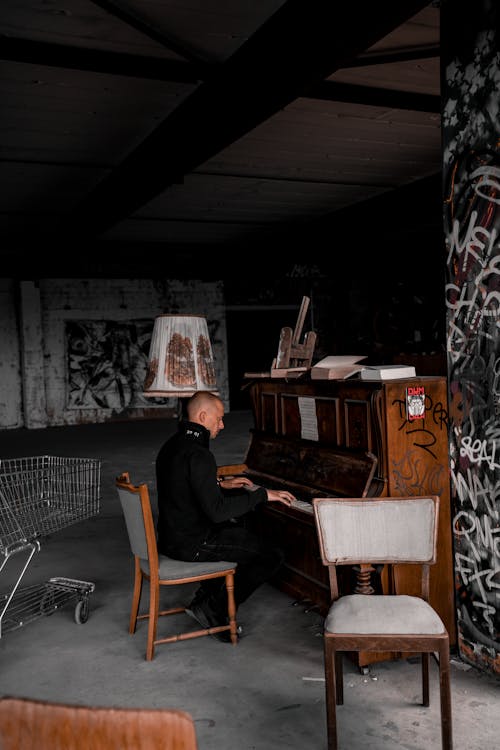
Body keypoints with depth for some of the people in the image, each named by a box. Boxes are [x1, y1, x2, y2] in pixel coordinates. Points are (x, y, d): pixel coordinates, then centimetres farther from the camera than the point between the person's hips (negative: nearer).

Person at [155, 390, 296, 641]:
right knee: (273, 556, -8)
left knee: (237, 526, 32)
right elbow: (217, 511, -28)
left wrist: (221, 484, 23)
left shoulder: (172, 445, 8)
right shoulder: (197, 454, -23)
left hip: (171, 534, 10)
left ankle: (206, 596, 25)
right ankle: (214, 610, 1)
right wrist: (262, 494, -21)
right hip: (192, 544, -10)